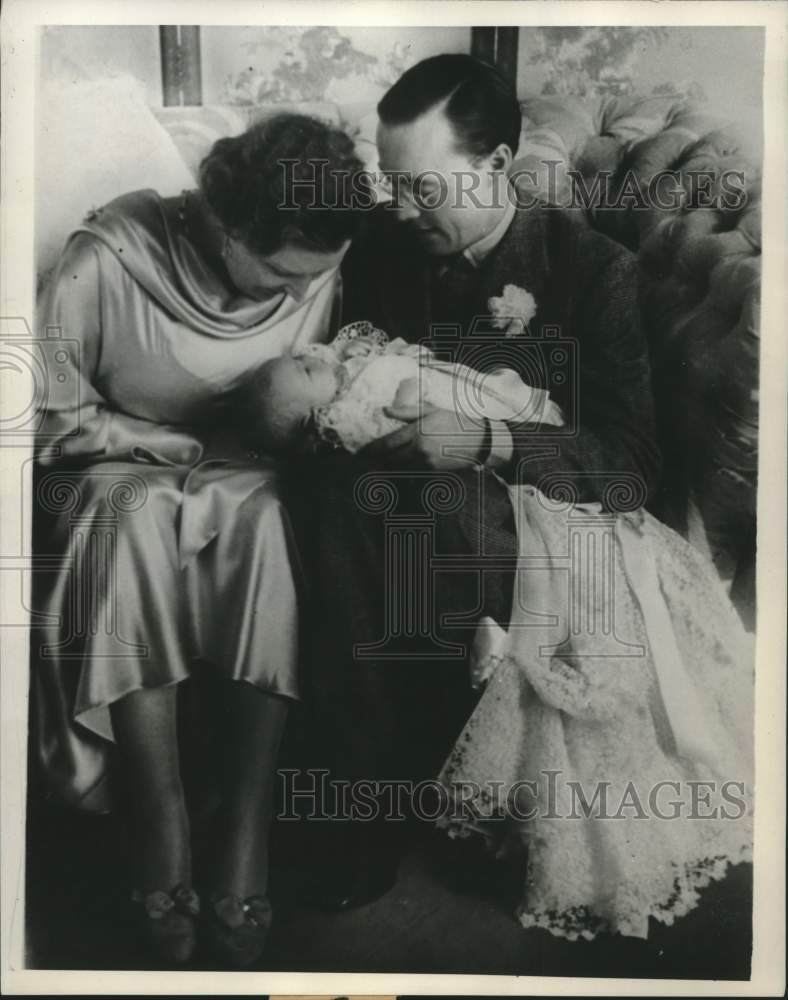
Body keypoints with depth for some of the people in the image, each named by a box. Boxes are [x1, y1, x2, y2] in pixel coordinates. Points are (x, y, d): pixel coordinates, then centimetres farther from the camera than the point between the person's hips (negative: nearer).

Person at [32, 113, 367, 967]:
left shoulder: (318, 272, -8)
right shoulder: (106, 262, -16)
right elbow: (51, 419, -10)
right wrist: (181, 445, -16)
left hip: (250, 484, 2)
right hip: (120, 472, -1)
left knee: (268, 520, -33)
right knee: (138, 519, -36)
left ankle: (242, 856, -28)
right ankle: (163, 853, -27)